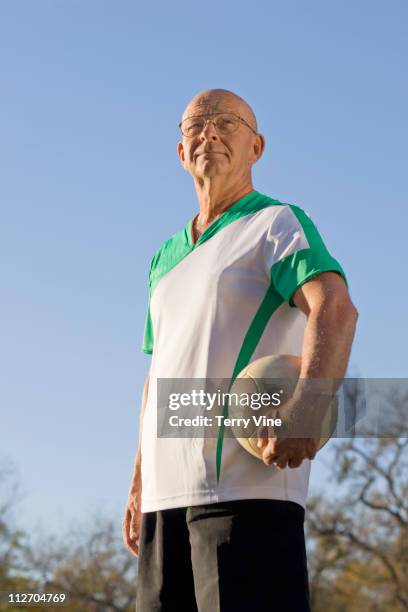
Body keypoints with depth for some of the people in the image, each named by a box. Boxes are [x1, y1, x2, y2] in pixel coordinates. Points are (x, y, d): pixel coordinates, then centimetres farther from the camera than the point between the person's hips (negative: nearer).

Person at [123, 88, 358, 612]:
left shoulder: (279, 223, 3)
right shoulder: (165, 256, 24)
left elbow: (335, 310, -14)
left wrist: (305, 407, -31)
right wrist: (139, 485, 21)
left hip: (246, 487, -7)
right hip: (166, 495, 7)